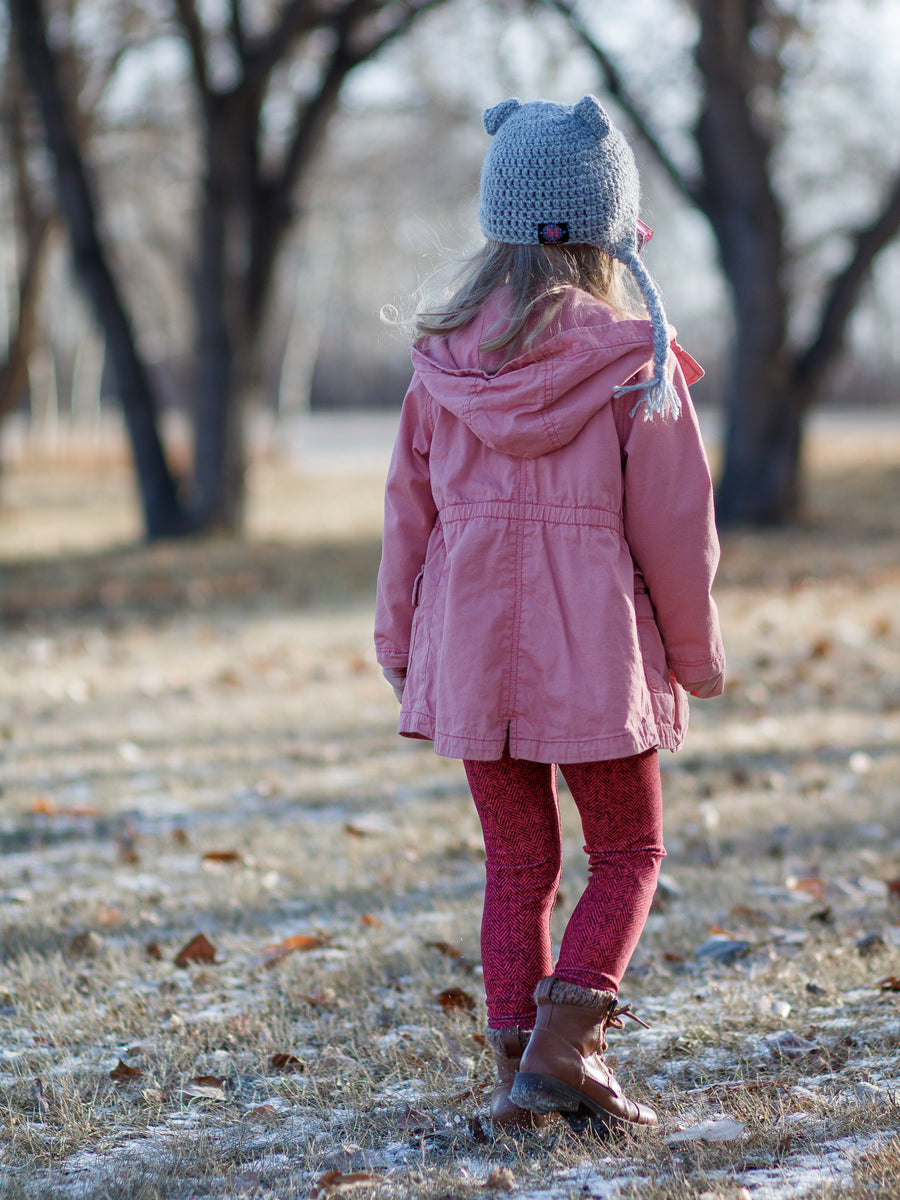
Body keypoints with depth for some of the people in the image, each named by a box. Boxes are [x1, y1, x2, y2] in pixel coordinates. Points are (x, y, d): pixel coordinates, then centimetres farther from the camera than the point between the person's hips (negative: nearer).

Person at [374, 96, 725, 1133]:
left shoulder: (444, 359, 1)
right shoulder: (633, 362, -10)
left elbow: (410, 505, 8)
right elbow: (673, 522, -6)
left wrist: (398, 639, 18)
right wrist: (696, 650, 7)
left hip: (471, 646, 4)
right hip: (595, 646, -4)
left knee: (517, 863, 14)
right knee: (626, 853, 11)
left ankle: (517, 1062, 12)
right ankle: (564, 1043, -4)